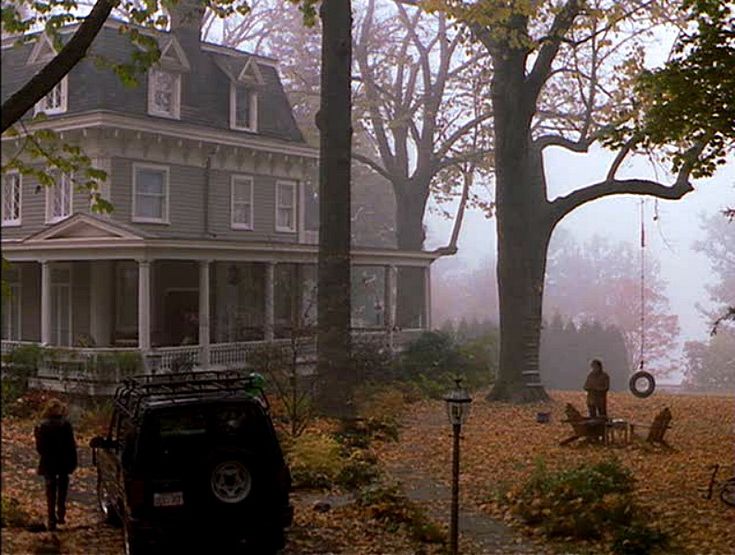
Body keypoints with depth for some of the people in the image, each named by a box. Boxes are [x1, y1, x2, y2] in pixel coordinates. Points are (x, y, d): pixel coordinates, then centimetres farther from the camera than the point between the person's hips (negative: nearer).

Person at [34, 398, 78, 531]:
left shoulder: (42, 426, -10)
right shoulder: (66, 425, -14)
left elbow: (39, 447, -5)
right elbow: (71, 445, -11)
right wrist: (73, 462, -2)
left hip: (48, 464, 1)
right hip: (63, 462, -1)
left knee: (50, 491, 10)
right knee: (62, 488, 19)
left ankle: (52, 520, 10)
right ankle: (61, 515, 16)